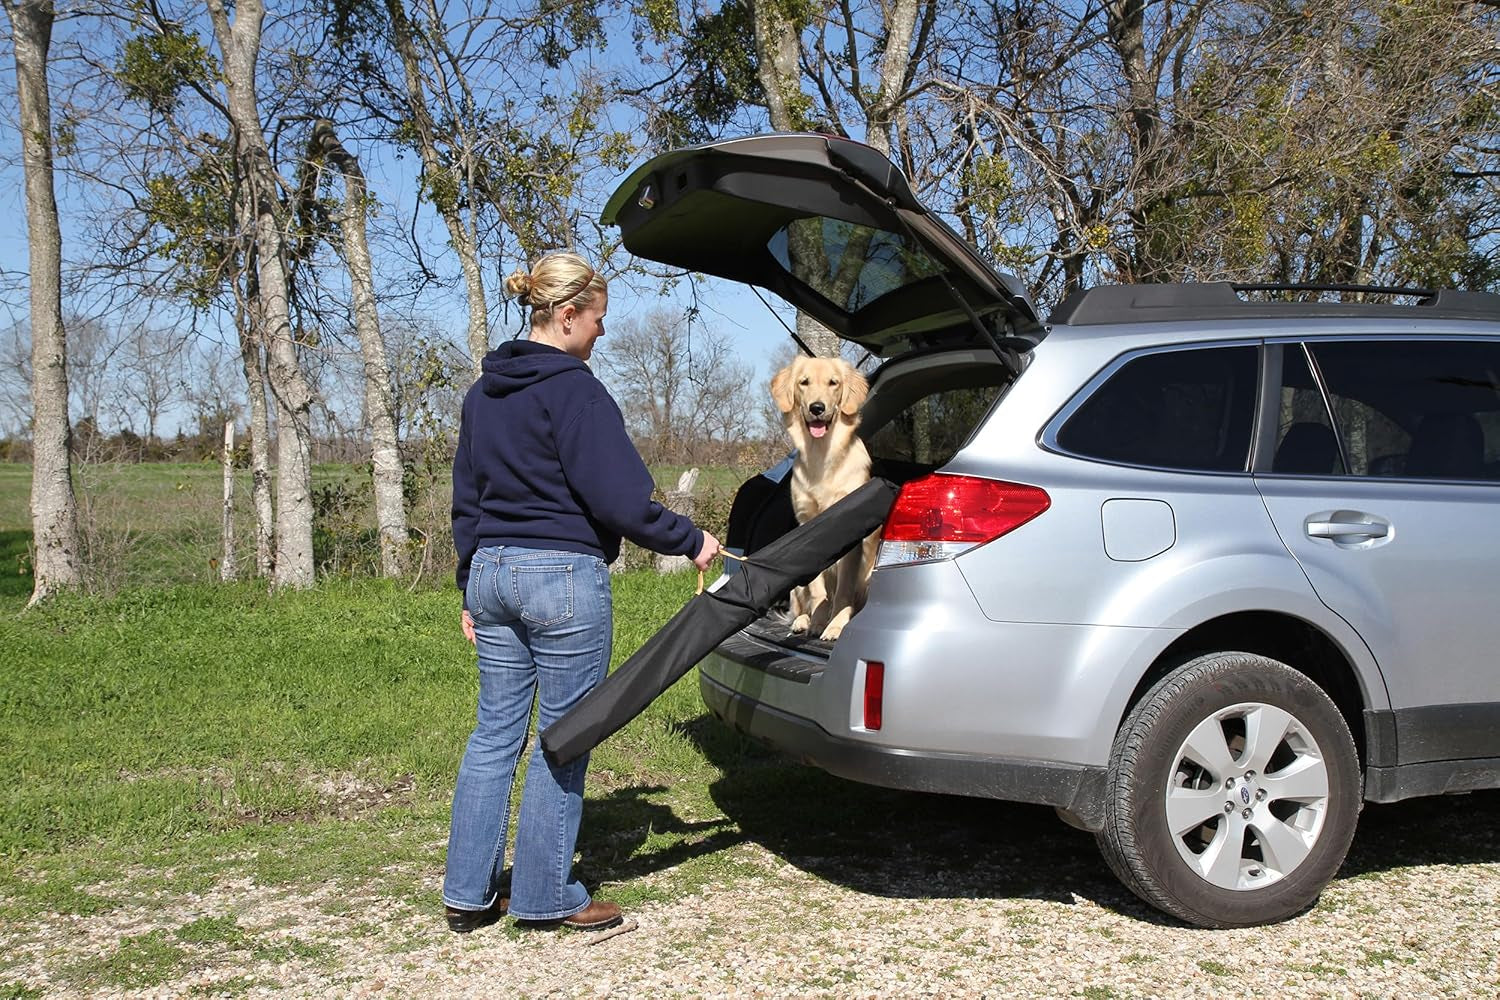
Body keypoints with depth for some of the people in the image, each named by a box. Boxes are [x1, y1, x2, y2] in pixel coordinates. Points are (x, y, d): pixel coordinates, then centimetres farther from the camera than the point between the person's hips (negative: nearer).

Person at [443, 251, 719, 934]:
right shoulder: (574, 391, -12)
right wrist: (690, 541, -2)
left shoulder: (483, 393, 14)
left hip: (492, 572, 8)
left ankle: (468, 893, 17)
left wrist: (472, 594, 24)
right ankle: (546, 897, 12)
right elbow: (619, 500, -15)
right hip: (563, 577, -8)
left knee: (495, 733, 12)